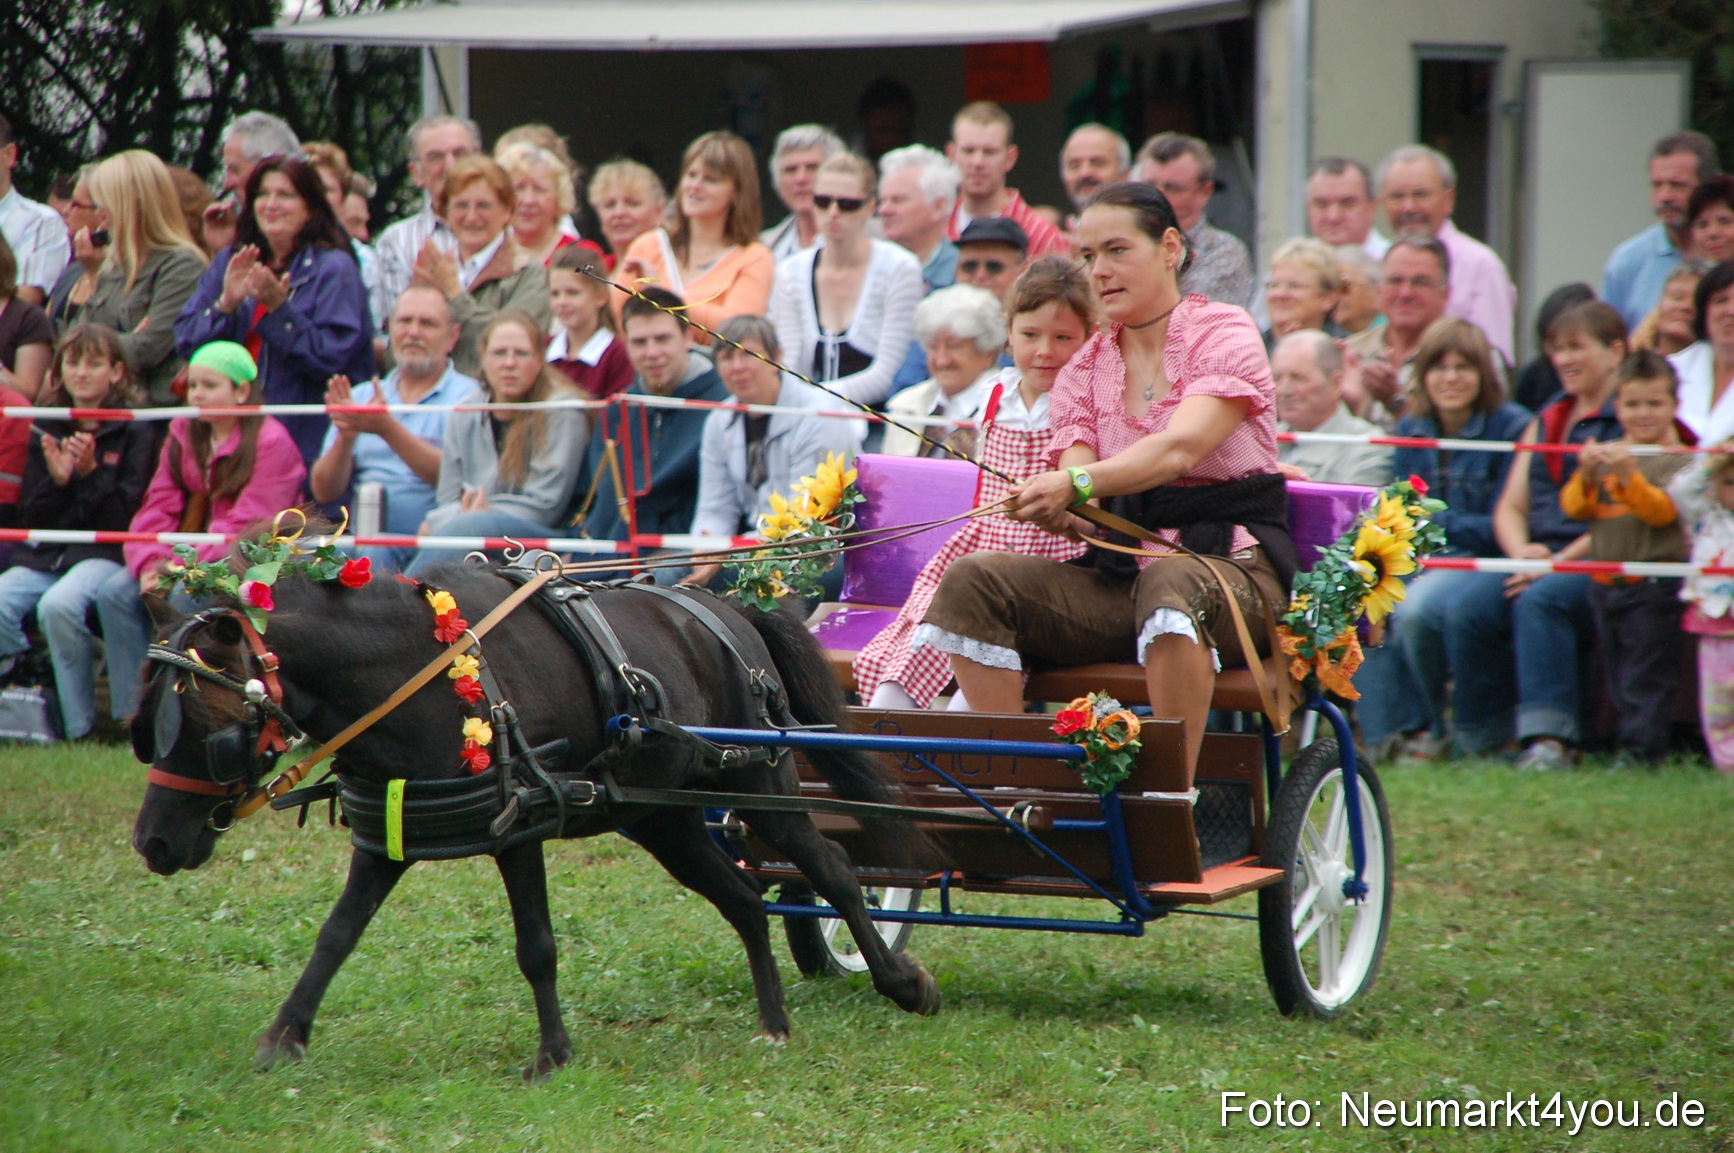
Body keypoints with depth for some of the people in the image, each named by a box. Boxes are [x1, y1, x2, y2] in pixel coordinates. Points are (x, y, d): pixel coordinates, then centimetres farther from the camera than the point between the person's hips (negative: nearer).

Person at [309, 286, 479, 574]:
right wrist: (345, 436, -10)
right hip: (360, 537, 4)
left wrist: (388, 429, -21)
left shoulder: (466, 397, 4)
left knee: (373, 555, -35)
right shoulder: (360, 397, 18)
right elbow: (324, 492, 10)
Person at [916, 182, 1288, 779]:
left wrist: (1079, 484, -37)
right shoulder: (1085, 368, 13)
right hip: (1121, 572, 5)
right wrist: (1056, 509, -26)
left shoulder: (1223, 333, -2)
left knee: (1172, 585, -41)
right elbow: (1080, 494, 0)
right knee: (973, 583, -17)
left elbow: (1179, 449, -21)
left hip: (1231, 560, -5)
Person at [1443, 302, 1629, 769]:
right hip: (1534, 553, 6)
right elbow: (1510, 507, 20)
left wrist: (1562, 561, -17)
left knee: (1540, 600, -36)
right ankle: (1482, 743, -21)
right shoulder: (1545, 423, 26)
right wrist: (1522, 552, -3)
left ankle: (1549, 737, -41)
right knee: (1466, 608, -23)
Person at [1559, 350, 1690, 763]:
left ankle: (1642, 749, -10)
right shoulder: (1605, 455, 11)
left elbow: (1662, 511, -17)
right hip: (1605, 584, 6)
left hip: (1654, 585, -6)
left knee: (1646, 676, -8)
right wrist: (1586, 476, -15)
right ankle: (1629, 737, 20)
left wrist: (1629, 475, -29)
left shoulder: (1678, 461, -5)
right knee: (1616, 677, 12)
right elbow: (1573, 509, 5)